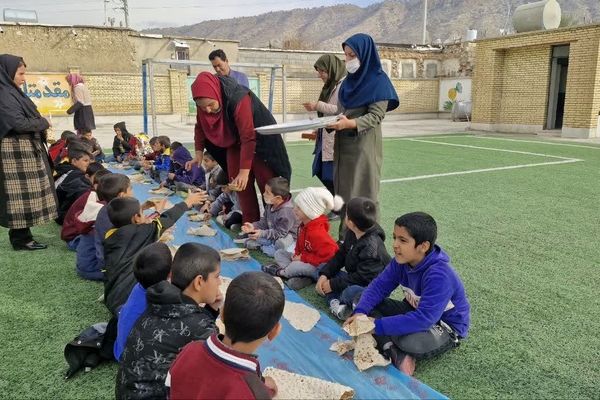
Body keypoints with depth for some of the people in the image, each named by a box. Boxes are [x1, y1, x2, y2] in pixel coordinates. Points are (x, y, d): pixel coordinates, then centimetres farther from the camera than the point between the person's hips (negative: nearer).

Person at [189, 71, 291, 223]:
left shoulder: (238, 100, -37)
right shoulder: (204, 103, -17)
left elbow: (248, 138, -37)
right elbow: (200, 127, 0)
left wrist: (245, 170, -38)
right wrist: (199, 151, -12)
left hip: (259, 141, -6)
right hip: (234, 142, 6)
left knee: (267, 183, -1)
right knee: (239, 184, 1)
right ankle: (251, 222, 9)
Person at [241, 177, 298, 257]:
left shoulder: (286, 212, -29)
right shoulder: (270, 206, -1)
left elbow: (280, 233, -25)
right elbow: (264, 222, 9)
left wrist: (262, 233, -28)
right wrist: (253, 226, -9)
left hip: (287, 235, -8)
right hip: (272, 233, 8)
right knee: (249, 243, 0)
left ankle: (263, 247, -16)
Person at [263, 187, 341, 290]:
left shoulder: (317, 232, -29)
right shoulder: (304, 225, -1)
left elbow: (327, 255, -31)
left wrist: (303, 258, -22)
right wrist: (297, 254, -4)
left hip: (320, 267, -10)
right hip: (305, 260, 10)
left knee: (295, 267, -34)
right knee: (279, 253, 7)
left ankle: (280, 272, 3)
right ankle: (301, 277, -14)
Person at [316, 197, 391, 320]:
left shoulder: (372, 247, -29)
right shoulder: (352, 234, -3)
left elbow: (363, 278, -26)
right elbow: (341, 255, 4)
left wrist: (333, 284, -21)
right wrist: (324, 274, -9)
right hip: (355, 279, 10)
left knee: (351, 292, -40)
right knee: (323, 272, -1)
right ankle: (335, 302, -22)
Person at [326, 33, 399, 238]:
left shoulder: (378, 82, -8)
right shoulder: (350, 81, 13)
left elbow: (376, 116, -16)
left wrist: (350, 124, -32)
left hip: (364, 147, -7)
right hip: (344, 145, 8)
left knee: (362, 193, -4)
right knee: (344, 191, 9)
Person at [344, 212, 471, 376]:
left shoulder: (439, 276, -34)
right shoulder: (401, 261, -10)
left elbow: (424, 319, -39)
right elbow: (379, 285, -7)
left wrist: (378, 325, -38)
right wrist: (360, 312, -26)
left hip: (446, 327, -7)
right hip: (415, 311, 8)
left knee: (410, 342, -39)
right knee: (369, 306, -7)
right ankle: (396, 354, -21)